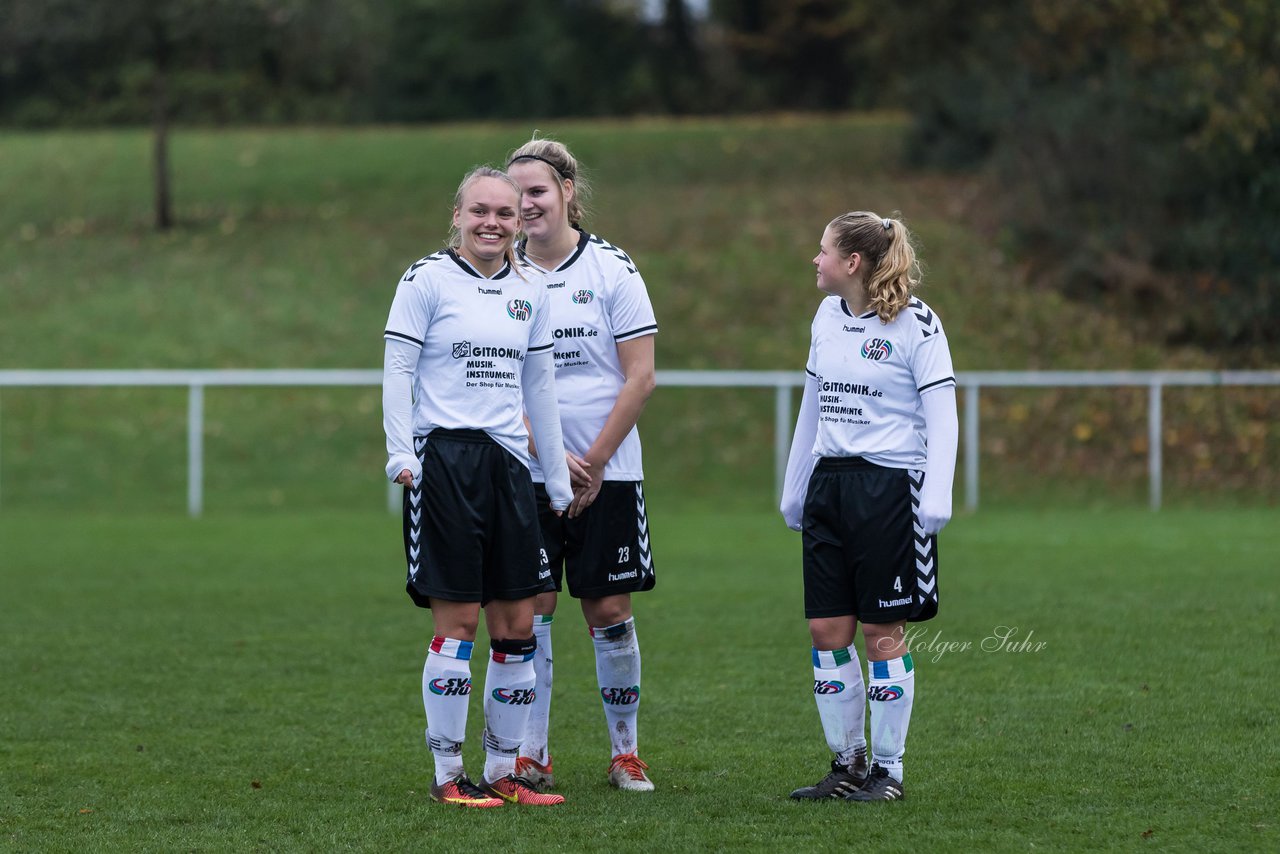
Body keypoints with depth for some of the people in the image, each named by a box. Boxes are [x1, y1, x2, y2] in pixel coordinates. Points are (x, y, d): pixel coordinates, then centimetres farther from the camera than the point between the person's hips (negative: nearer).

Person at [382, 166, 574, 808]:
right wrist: (401, 452, -14)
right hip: (444, 459, -6)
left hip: (507, 461, 6)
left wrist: (558, 477, 19)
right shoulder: (426, 280, -2)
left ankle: (502, 773, 12)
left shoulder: (529, 291, 14)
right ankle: (447, 775, 1)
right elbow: (397, 369, -4)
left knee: (517, 625, 4)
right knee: (457, 622, -6)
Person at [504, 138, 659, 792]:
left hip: (606, 471, -1)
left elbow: (640, 378, -3)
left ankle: (626, 752, 12)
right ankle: (531, 756, 6)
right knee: (530, 609, 0)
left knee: (609, 609, 1)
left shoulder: (612, 268, -2)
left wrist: (592, 461, -8)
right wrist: (550, 454, -10)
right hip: (526, 471, 2)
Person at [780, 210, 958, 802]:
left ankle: (888, 769, 6)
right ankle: (846, 764, 13)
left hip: (889, 487, -7)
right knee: (827, 631, 4)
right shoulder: (827, 316, 12)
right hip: (829, 483, 7)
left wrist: (937, 495, -18)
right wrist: (794, 487, 22)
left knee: (883, 633, -2)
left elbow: (941, 414, -10)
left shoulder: (916, 324, -9)